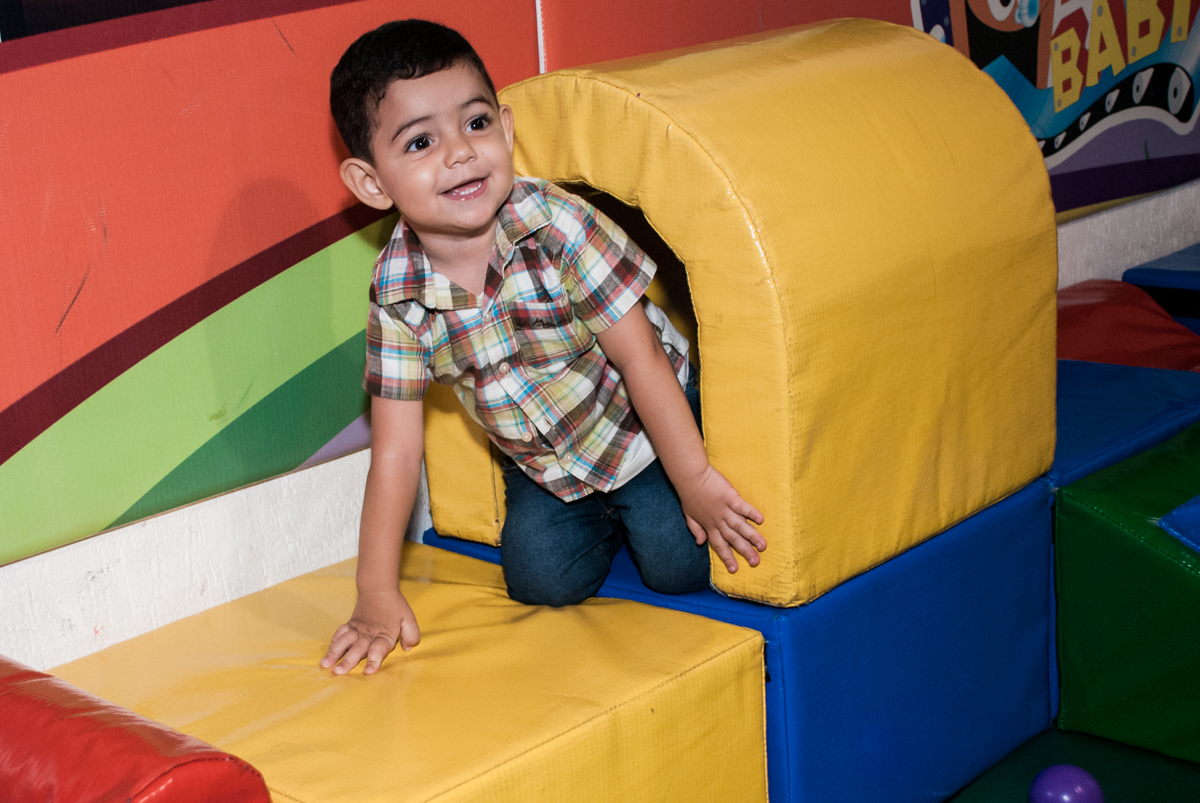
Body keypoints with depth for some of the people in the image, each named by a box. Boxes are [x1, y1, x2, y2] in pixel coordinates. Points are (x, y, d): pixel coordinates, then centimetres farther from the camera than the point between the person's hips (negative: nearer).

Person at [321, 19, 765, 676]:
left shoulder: (558, 227, -30)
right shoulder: (396, 293, -21)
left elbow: (639, 357, -22)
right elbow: (396, 453, -15)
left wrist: (695, 482, -18)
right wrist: (377, 595, -17)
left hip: (643, 427, -3)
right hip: (542, 465, 3)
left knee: (677, 566, -16)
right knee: (544, 580, -9)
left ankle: (644, 512, 18)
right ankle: (603, 517, 22)